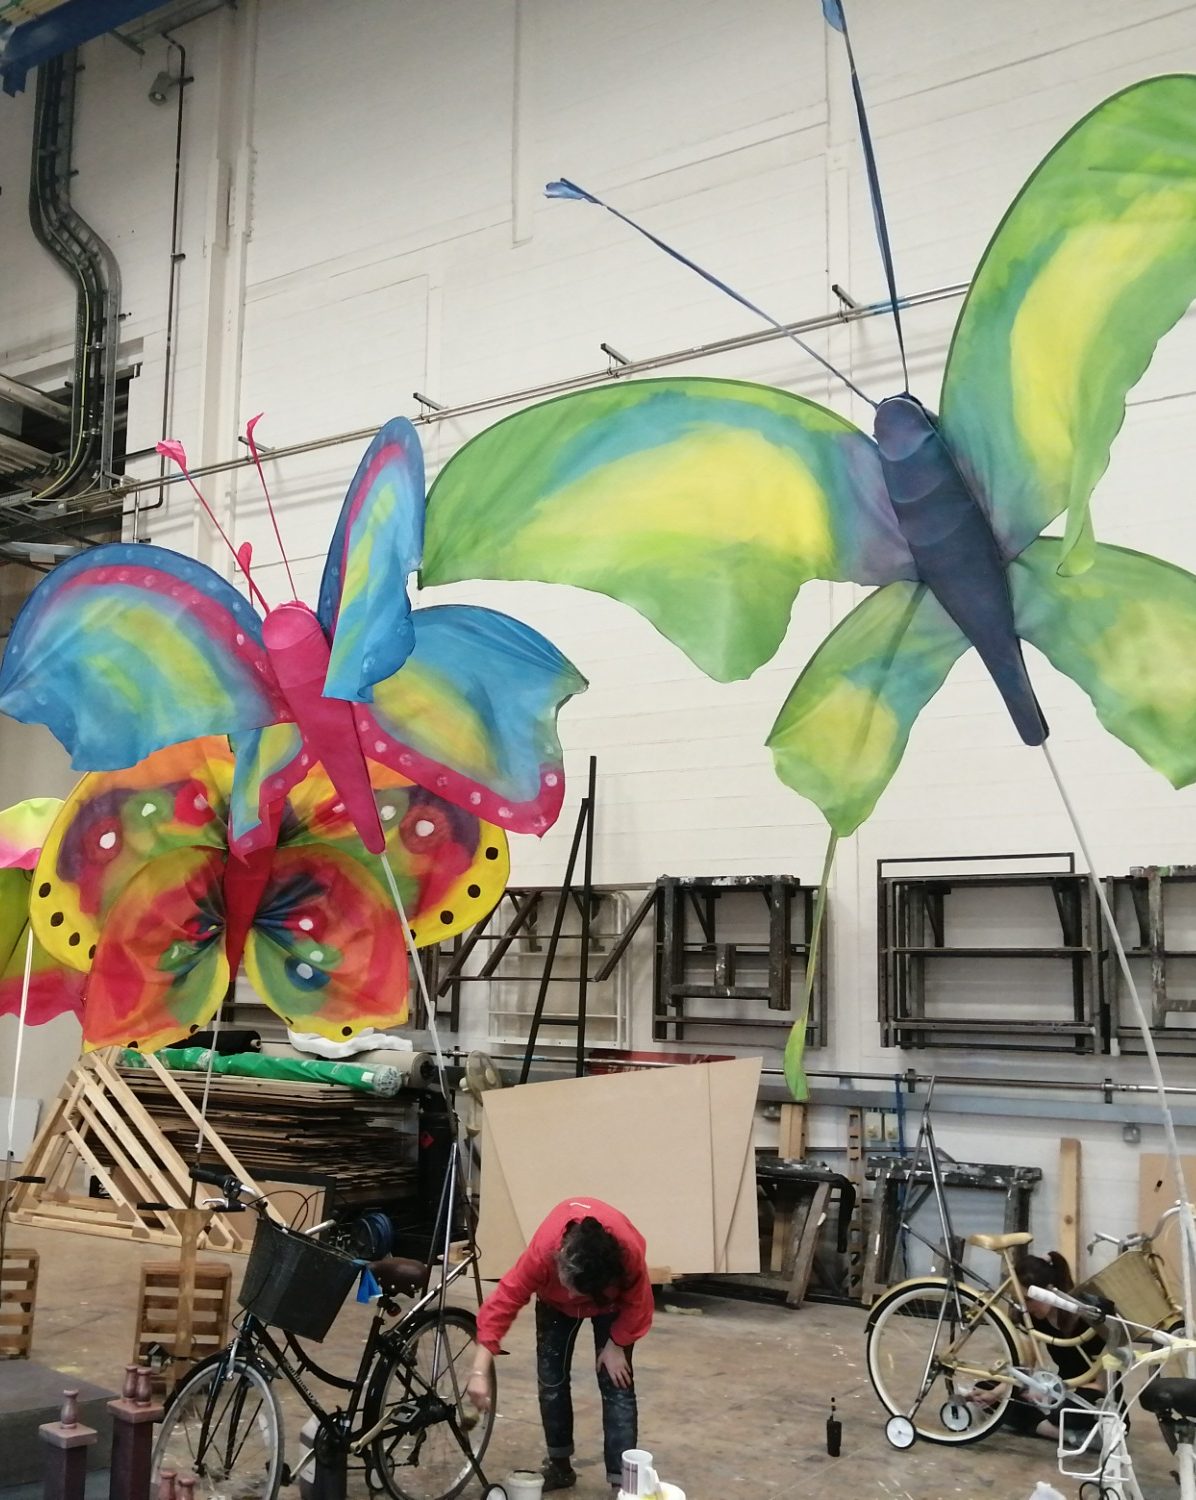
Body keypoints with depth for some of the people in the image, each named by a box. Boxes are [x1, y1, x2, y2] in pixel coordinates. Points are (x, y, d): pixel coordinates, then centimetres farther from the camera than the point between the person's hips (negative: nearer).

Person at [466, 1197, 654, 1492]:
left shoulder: (629, 1251, -43)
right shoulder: (543, 1251, -43)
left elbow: (637, 1302, -22)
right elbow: (503, 1302, -38)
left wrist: (616, 1344, -15)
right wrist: (480, 1371, -41)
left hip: (612, 1299, -1)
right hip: (555, 1300, 1)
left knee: (616, 1384, -9)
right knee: (550, 1379, 1)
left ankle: (622, 1482, -3)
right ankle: (559, 1466, 19)